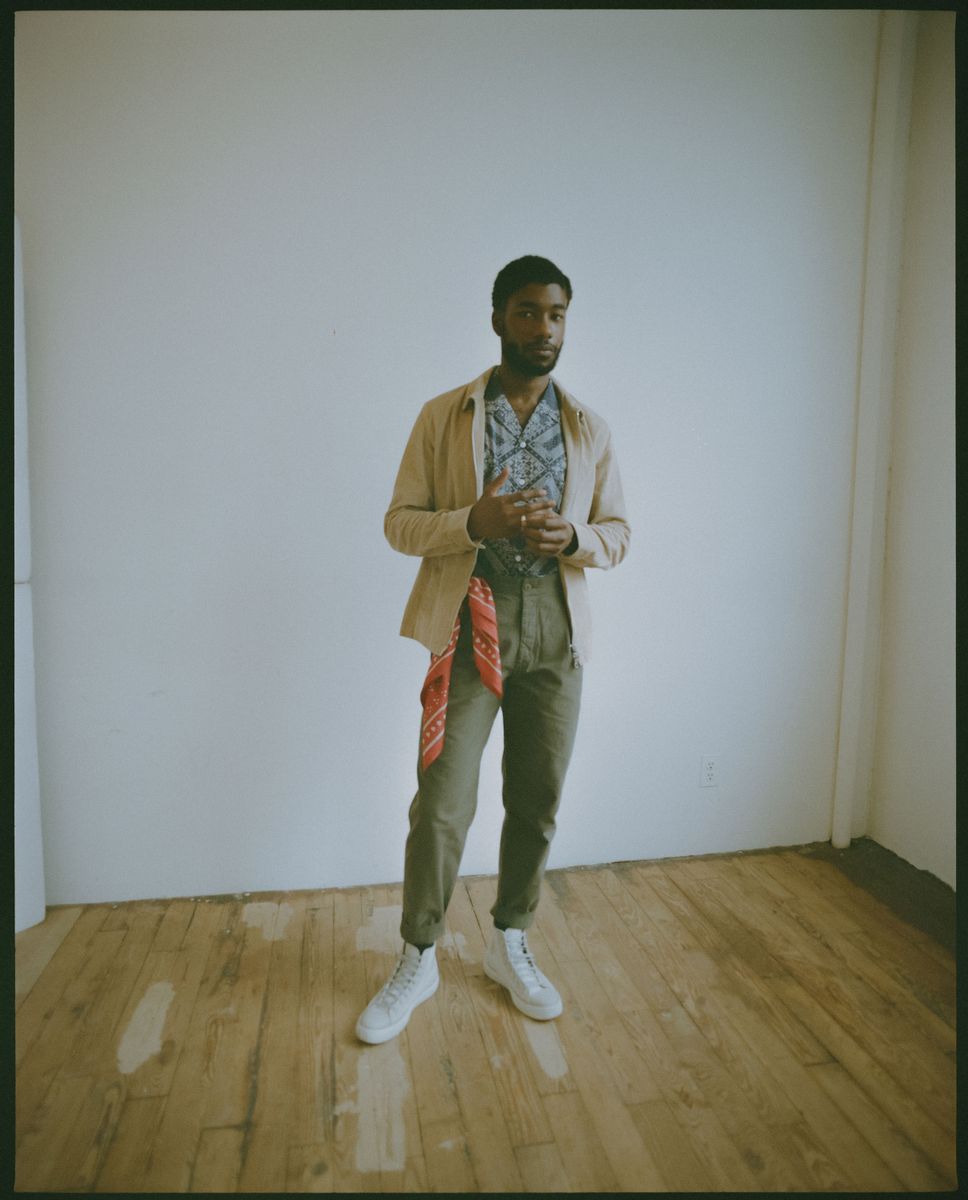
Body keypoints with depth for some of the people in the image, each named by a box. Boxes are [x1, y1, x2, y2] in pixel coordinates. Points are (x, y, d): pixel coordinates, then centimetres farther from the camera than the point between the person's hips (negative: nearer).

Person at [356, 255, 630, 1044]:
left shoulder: (589, 430, 9)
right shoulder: (443, 417, 2)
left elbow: (618, 533, 10)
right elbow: (399, 522, 0)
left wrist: (571, 535, -12)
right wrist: (474, 521, -19)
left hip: (555, 630, 3)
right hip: (470, 625, -2)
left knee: (538, 801, 11)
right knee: (443, 802, -2)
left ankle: (511, 944, 33)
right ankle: (418, 960, 21)